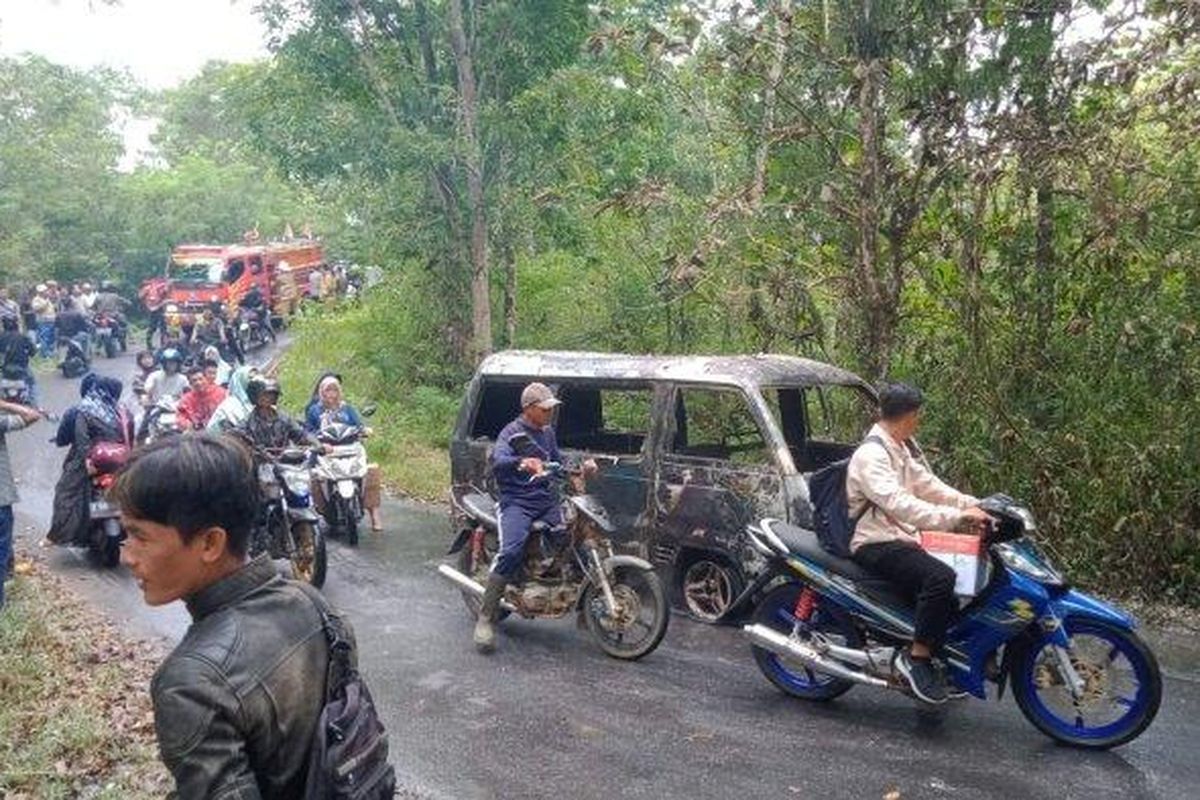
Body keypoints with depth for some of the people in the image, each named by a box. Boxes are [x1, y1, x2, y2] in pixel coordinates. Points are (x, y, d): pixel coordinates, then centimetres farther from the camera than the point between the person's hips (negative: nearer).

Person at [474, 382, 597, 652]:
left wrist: (581, 467, 12)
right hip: (517, 503, -7)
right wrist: (521, 462, -44)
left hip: (547, 501, 7)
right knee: (512, 552, -30)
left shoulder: (548, 433, 20)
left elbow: (558, 462, 31)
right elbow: (497, 462, -23)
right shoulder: (512, 432, -4)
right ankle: (486, 618, -21)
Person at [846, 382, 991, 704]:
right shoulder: (871, 455, -19)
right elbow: (898, 504, -31)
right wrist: (956, 517, -35)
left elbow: (929, 486, 14)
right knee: (940, 578, -31)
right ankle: (917, 657, -18)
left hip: (904, 538, 10)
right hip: (876, 544, -10)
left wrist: (973, 505, 0)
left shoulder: (905, 447, 14)